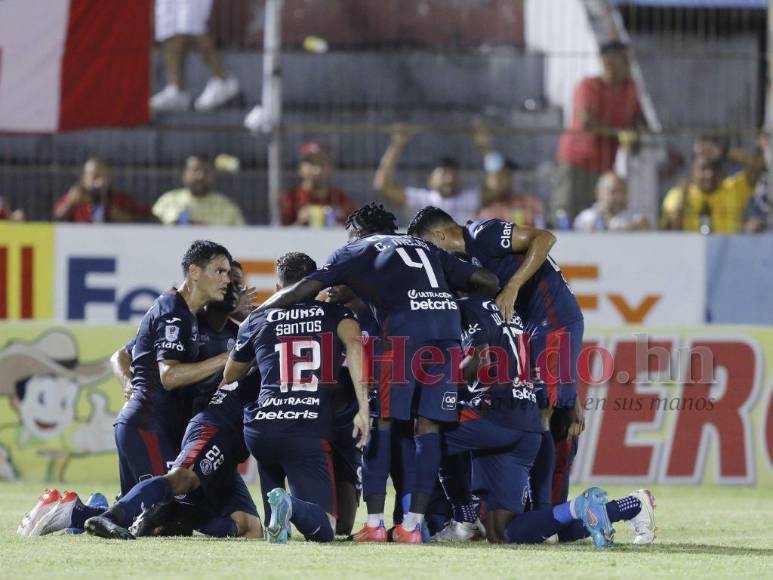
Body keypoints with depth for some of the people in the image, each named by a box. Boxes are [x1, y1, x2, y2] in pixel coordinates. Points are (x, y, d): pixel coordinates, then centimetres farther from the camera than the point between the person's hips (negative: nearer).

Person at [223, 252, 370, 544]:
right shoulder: (334, 313, 14)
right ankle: (291, 507, -34)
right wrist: (363, 409, -13)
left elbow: (230, 376, 32)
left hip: (261, 429, 3)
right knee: (324, 530, -3)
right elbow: (354, 343, -9)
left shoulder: (257, 320, 19)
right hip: (309, 433, -3)